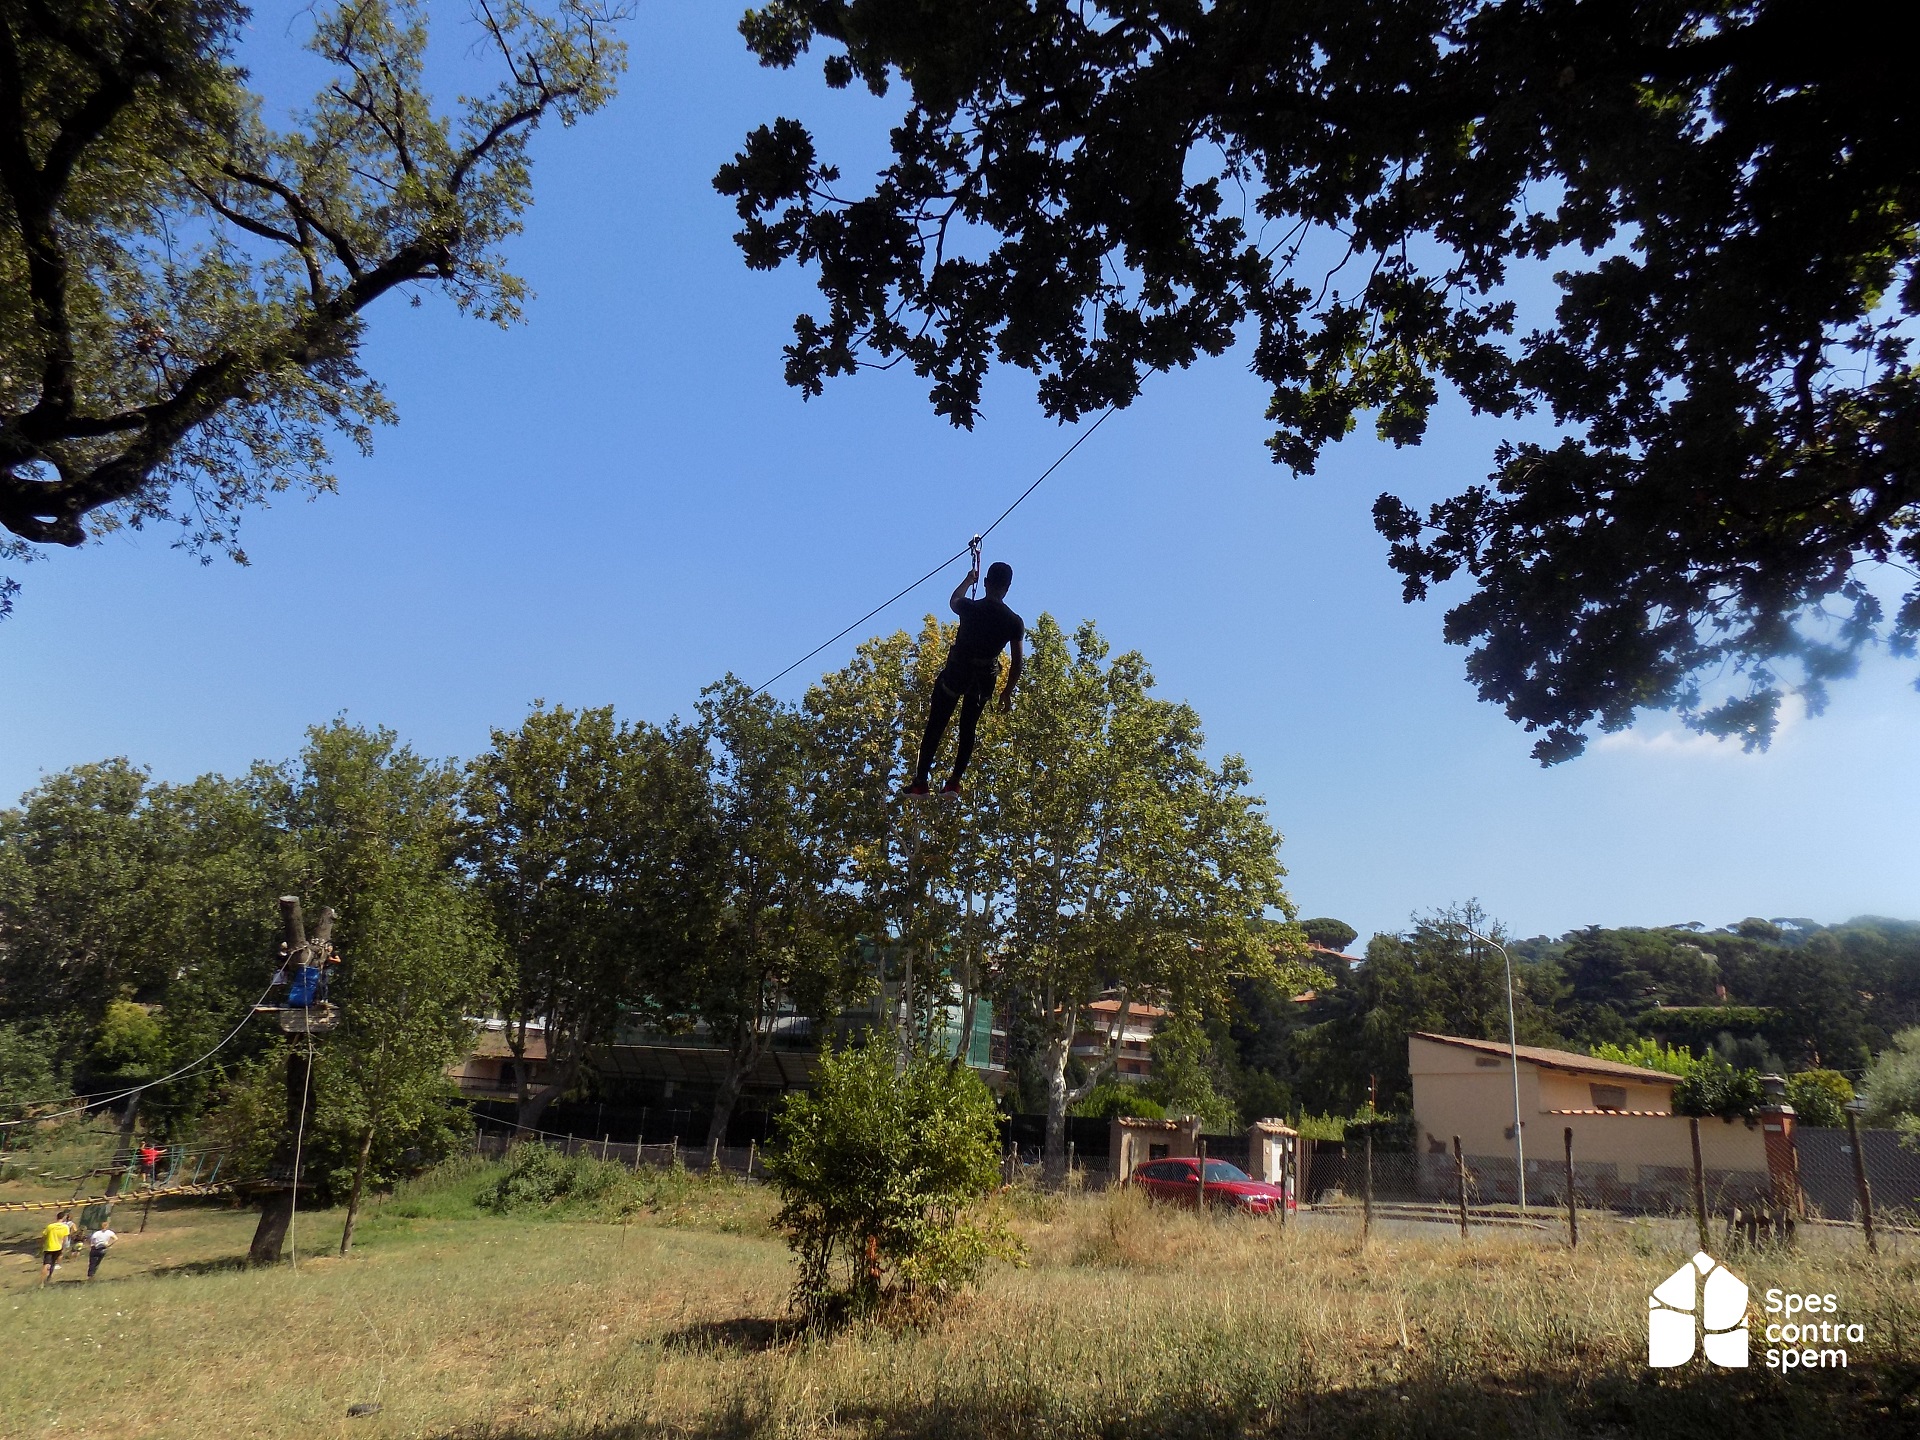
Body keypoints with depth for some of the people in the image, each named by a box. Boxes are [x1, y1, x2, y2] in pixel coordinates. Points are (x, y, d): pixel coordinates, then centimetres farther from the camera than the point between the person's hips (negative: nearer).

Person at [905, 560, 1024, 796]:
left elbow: (954, 600, 10)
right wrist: (1008, 692, 9)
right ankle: (954, 782, 16)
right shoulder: (1015, 622, -12)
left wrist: (968, 580, 29)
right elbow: (1017, 661, -5)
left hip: (956, 673, -2)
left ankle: (921, 781, 7)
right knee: (968, 729, 17)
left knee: (934, 727, 7)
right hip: (984, 680, 2)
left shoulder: (970, 608, -16)